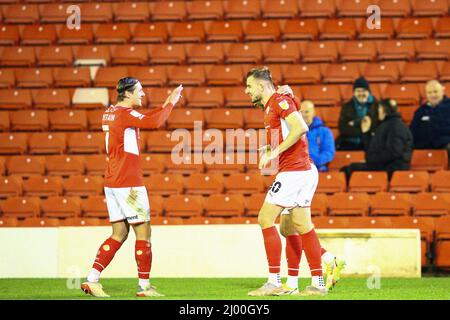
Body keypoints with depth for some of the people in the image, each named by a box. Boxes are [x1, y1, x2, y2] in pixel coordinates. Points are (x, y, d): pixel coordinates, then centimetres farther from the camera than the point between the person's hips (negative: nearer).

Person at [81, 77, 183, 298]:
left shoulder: (110, 113, 15)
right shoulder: (124, 113, -13)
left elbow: (146, 119, 24)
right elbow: (153, 122, -26)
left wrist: (167, 104, 19)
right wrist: (171, 103, -13)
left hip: (112, 182, 9)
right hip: (128, 183, -9)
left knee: (119, 234, 11)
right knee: (143, 232, -1)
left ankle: (91, 279, 4)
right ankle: (144, 286, 4)